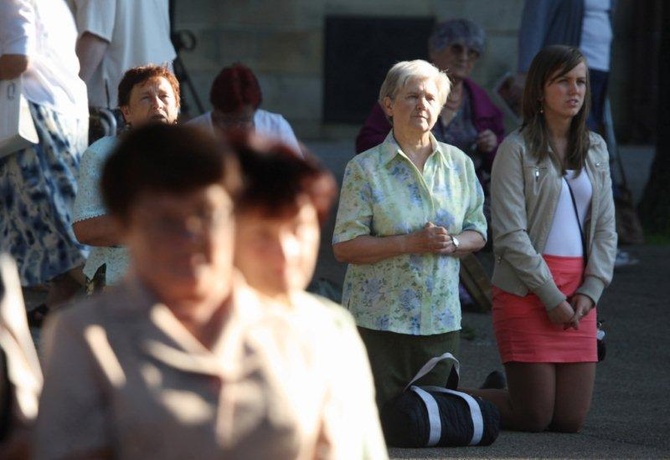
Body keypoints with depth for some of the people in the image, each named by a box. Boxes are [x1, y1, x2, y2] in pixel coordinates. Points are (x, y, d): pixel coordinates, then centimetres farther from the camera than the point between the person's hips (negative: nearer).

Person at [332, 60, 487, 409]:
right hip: (379, 318, -4)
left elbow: (477, 232, 15)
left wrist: (452, 243, -9)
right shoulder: (365, 169, -4)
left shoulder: (459, 164, 10)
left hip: (441, 318, 4)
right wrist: (412, 243, -19)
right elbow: (344, 246, -10)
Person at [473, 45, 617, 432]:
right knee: (534, 418, -5)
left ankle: (501, 389, 29)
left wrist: (590, 290, -2)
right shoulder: (517, 150, -5)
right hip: (527, 291, -5)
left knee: (571, 420, 2)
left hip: (580, 294, 6)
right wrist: (551, 297, -13)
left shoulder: (595, 149, 13)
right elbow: (510, 235, -10)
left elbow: (605, 227, 12)